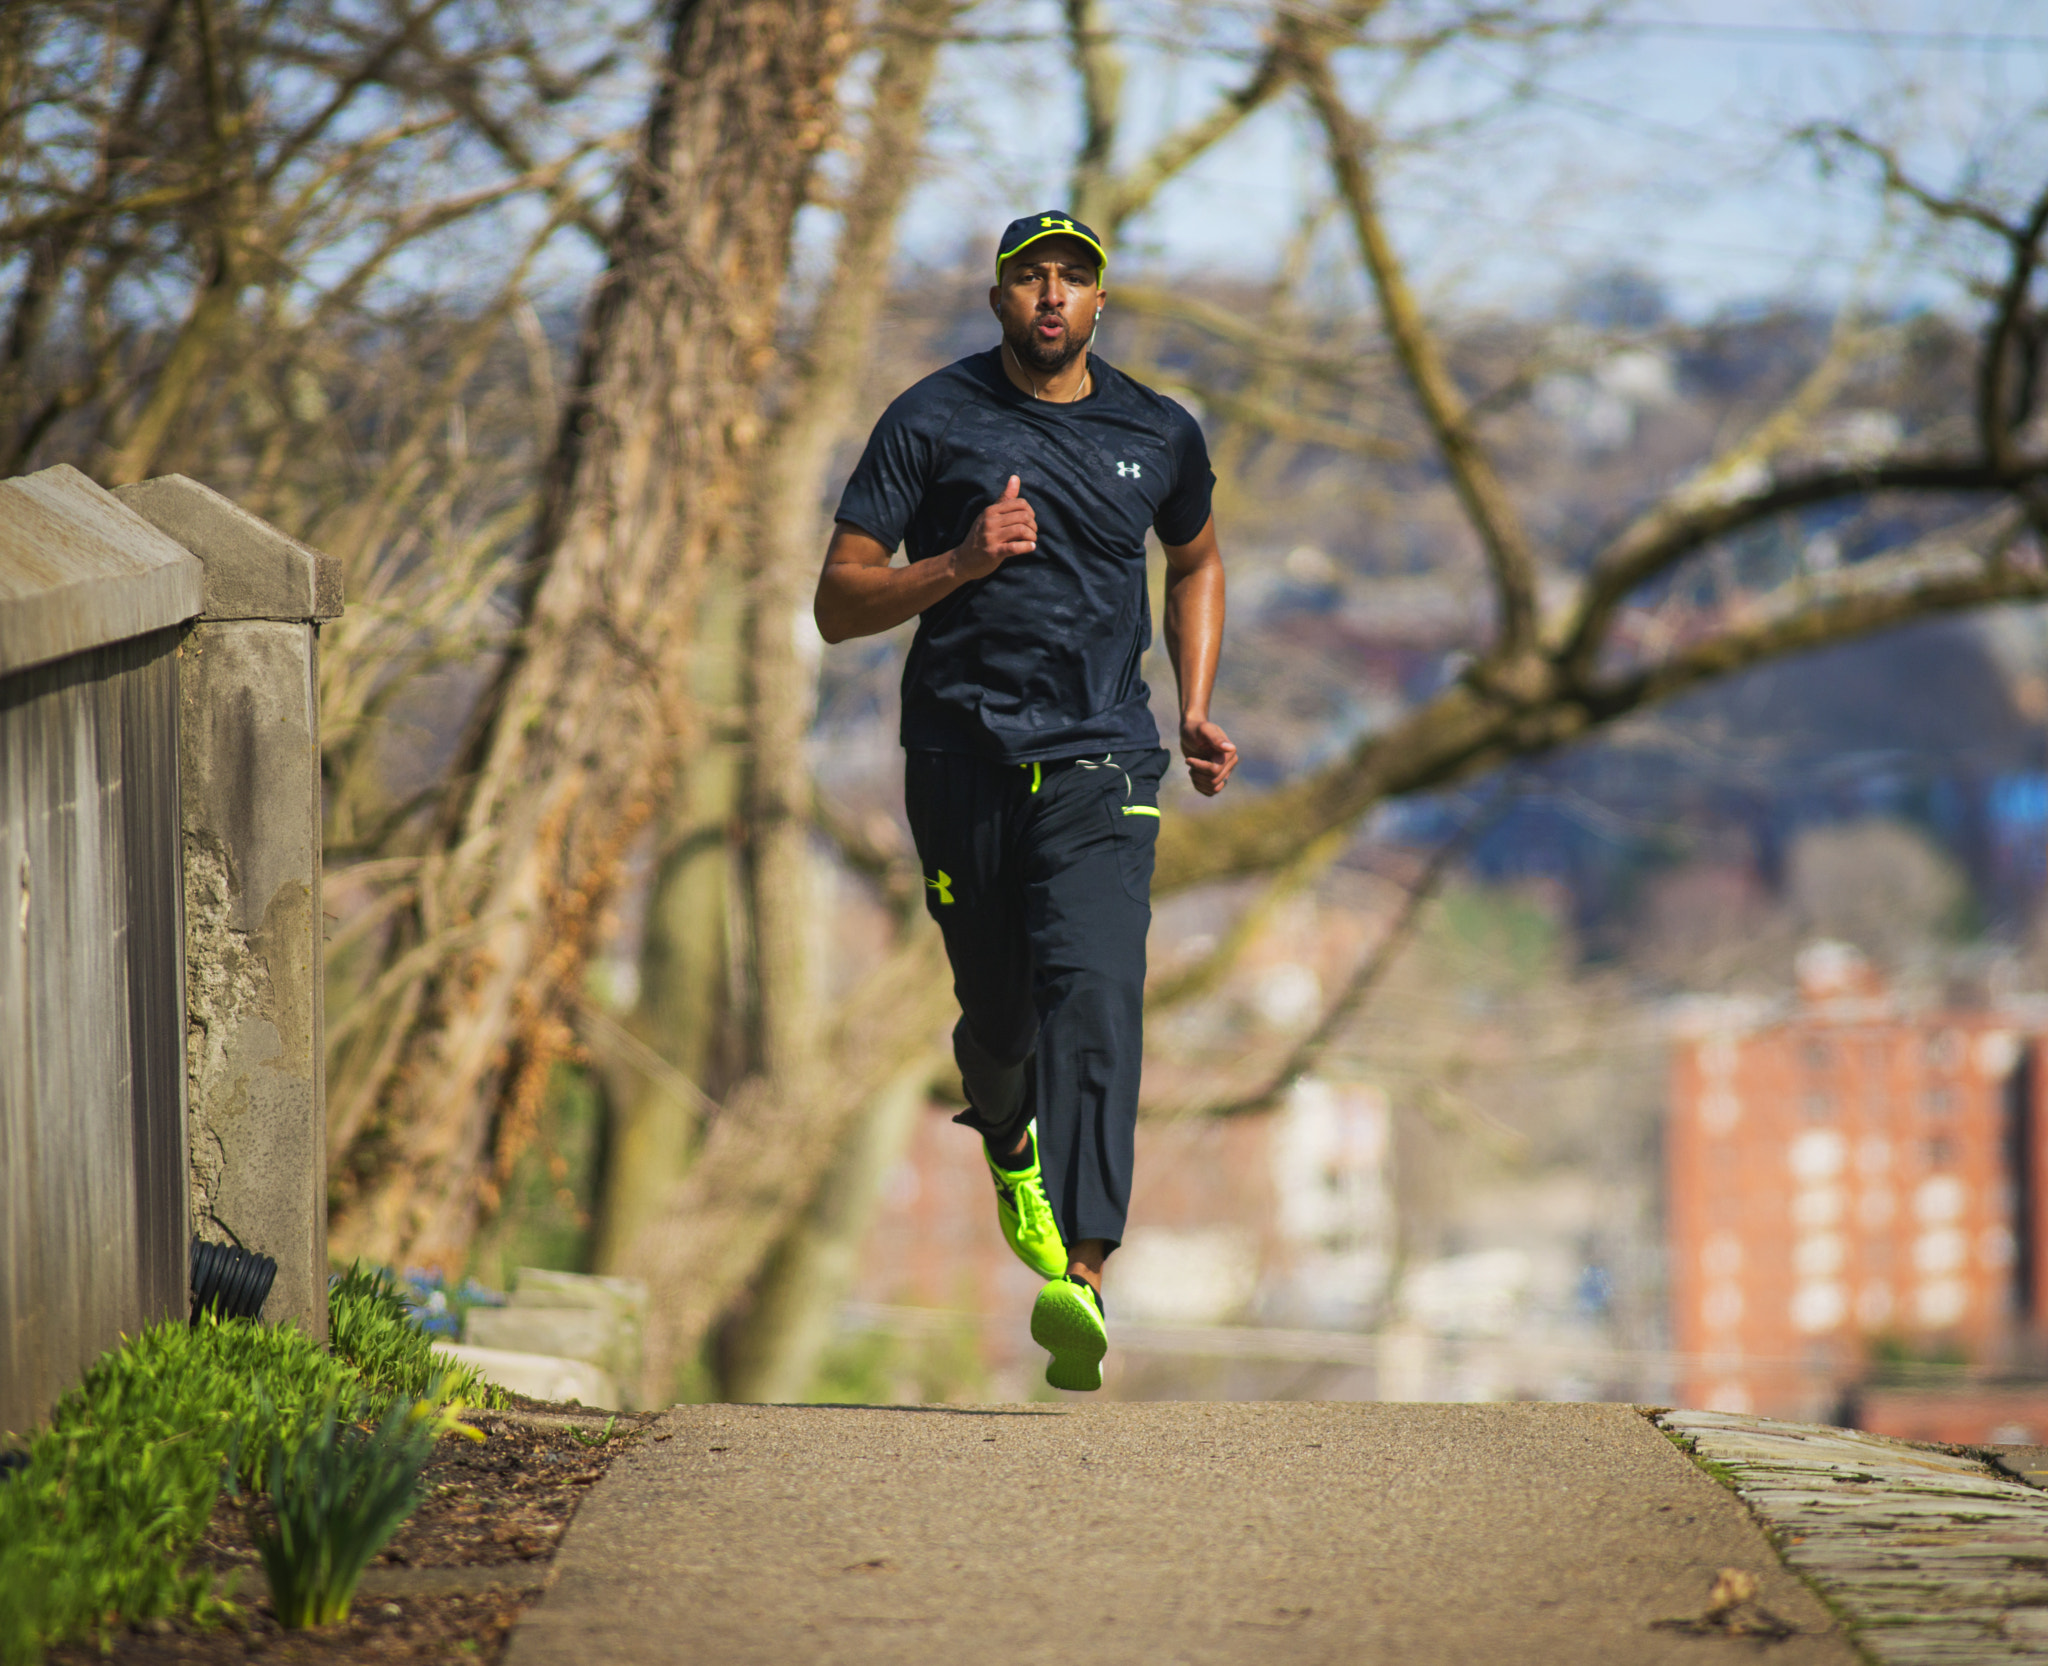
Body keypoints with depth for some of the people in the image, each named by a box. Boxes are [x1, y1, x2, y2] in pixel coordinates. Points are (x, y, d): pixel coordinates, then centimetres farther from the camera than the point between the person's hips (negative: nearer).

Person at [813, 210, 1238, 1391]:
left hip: (1100, 770, 0)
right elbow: (839, 604, -2)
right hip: (964, 760, 0)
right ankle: (1009, 1141, 48)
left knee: (1095, 995, -20)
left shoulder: (1159, 435, 9)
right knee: (999, 1015, 10)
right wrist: (961, 563, -19)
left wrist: (1196, 713, 17)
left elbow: (1197, 560, 29)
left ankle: (1081, 1279, -32)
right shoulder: (934, 423, 0)